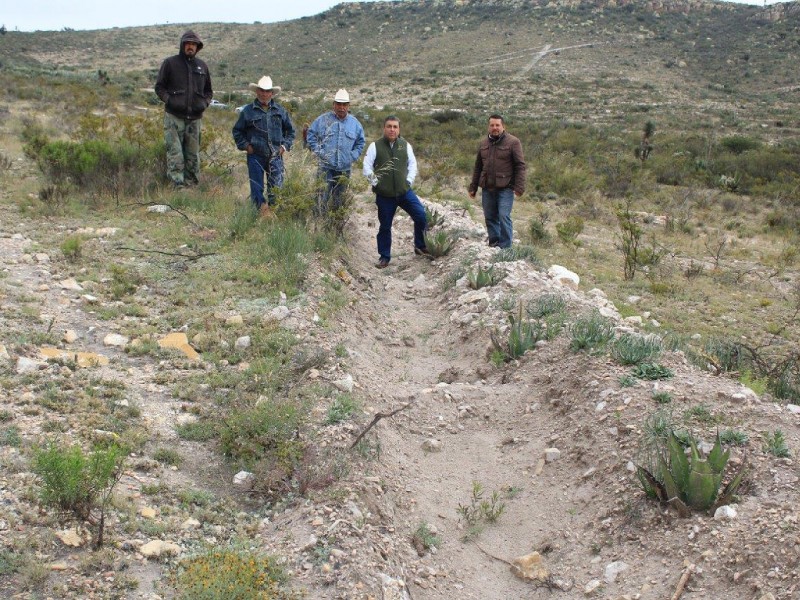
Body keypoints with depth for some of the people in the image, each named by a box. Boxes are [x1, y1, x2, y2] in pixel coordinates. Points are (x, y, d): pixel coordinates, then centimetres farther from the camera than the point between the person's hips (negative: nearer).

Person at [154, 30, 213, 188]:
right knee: (175, 155, -10)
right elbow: (159, 87, 5)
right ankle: (178, 186, -13)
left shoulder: (202, 66, 14)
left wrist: (205, 103, 5)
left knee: (193, 155, 7)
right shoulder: (170, 63, 2)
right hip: (174, 117, -4)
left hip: (194, 118, 4)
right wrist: (170, 100, -10)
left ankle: (192, 185, 13)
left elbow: (209, 91, 23)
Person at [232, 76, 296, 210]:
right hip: (255, 156, -1)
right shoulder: (248, 111, 2)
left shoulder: (280, 111, 8)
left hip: (275, 156, 1)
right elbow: (237, 131, 10)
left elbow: (290, 130, 18)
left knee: (276, 187, 3)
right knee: (257, 187, 0)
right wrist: (245, 145, -1)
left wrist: (285, 145, 6)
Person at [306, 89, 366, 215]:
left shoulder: (354, 123, 7)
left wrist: (353, 156, 3)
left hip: (345, 168, 3)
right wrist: (319, 151, -5)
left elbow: (361, 142, 17)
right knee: (323, 197, -10)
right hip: (326, 167, -3)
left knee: (339, 199, 11)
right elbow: (311, 135, 5)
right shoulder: (323, 119, -2)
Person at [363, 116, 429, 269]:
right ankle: (384, 257, 20)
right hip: (384, 195, -2)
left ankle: (420, 246, 7)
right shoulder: (375, 146, -3)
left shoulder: (405, 145, 4)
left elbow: (412, 164, 10)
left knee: (421, 216, -11)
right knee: (385, 226, 6)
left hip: (405, 192, 2)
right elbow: (367, 167, -1)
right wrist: (375, 183, -7)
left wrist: (409, 181, 0)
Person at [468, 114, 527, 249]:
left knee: (504, 216, -9)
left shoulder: (513, 142, -5)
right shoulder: (484, 143, 11)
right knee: (490, 217, 9)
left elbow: (520, 165, -8)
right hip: (487, 188, 5)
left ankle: (505, 247, -1)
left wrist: (519, 187, -15)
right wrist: (473, 187, 16)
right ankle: (493, 243, 22)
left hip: (505, 188, -5)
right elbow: (478, 167, 17)